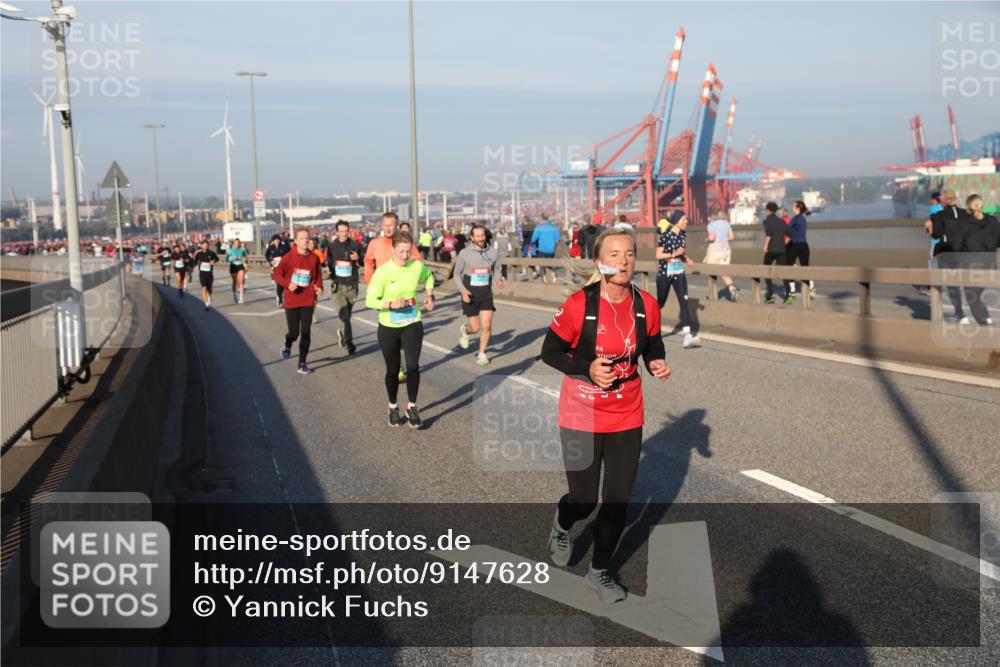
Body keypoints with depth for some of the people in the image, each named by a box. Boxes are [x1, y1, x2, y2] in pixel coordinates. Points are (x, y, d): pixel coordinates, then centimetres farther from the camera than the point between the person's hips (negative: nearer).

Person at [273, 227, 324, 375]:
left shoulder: (314, 258, 0)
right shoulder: (288, 257, -7)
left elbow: (318, 275, 11)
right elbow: (277, 274, -3)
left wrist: (319, 287, -7)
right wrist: (287, 284, -19)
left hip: (308, 301, 2)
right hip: (291, 301, -2)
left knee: (306, 334, 0)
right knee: (294, 332, 3)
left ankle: (302, 364, 11)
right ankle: (287, 345, 39)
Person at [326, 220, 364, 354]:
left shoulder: (355, 245, 2)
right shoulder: (332, 246, 0)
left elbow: (363, 262, 12)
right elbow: (328, 263, 12)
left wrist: (358, 258, -11)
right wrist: (331, 273, -8)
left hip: (352, 284, 2)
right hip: (338, 285, -2)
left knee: (348, 314, 14)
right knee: (343, 314, -14)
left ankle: (342, 332, 40)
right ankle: (349, 342, -12)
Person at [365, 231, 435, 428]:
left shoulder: (418, 266, -6)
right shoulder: (383, 272, -16)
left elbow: (429, 276, 19)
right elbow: (370, 300, -13)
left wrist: (430, 295, 7)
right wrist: (391, 304, -27)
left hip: (412, 324, 2)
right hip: (388, 327, -2)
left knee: (413, 366, -10)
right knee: (393, 369, 9)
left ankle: (412, 407, 8)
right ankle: (393, 407, 30)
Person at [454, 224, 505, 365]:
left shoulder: (493, 253, -1)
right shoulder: (464, 253, -7)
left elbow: (496, 270, 13)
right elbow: (457, 274, 1)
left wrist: (498, 280, -10)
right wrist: (463, 290, -14)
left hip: (486, 294, 2)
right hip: (470, 295, -2)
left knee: (487, 326, -7)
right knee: (476, 328, 0)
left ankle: (482, 354, 14)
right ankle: (464, 330, 37)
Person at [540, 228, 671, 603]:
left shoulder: (647, 306, -5)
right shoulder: (578, 305, -16)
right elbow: (550, 352, -8)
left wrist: (657, 364, -10)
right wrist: (588, 370, -23)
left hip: (627, 419, 3)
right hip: (582, 417, -3)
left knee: (618, 501, 7)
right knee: (584, 501, 5)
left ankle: (600, 572, 29)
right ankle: (562, 524, 44)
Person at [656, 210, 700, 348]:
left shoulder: (683, 234, 5)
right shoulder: (665, 235, -14)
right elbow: (658, 255, -13)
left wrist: (686, 259, 2)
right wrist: (674, 254, -24)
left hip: (679, 273, 4)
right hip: (665, 273, -4)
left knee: (684, 301, -10)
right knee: (660, 302, 9)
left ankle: (688, 336, -17)